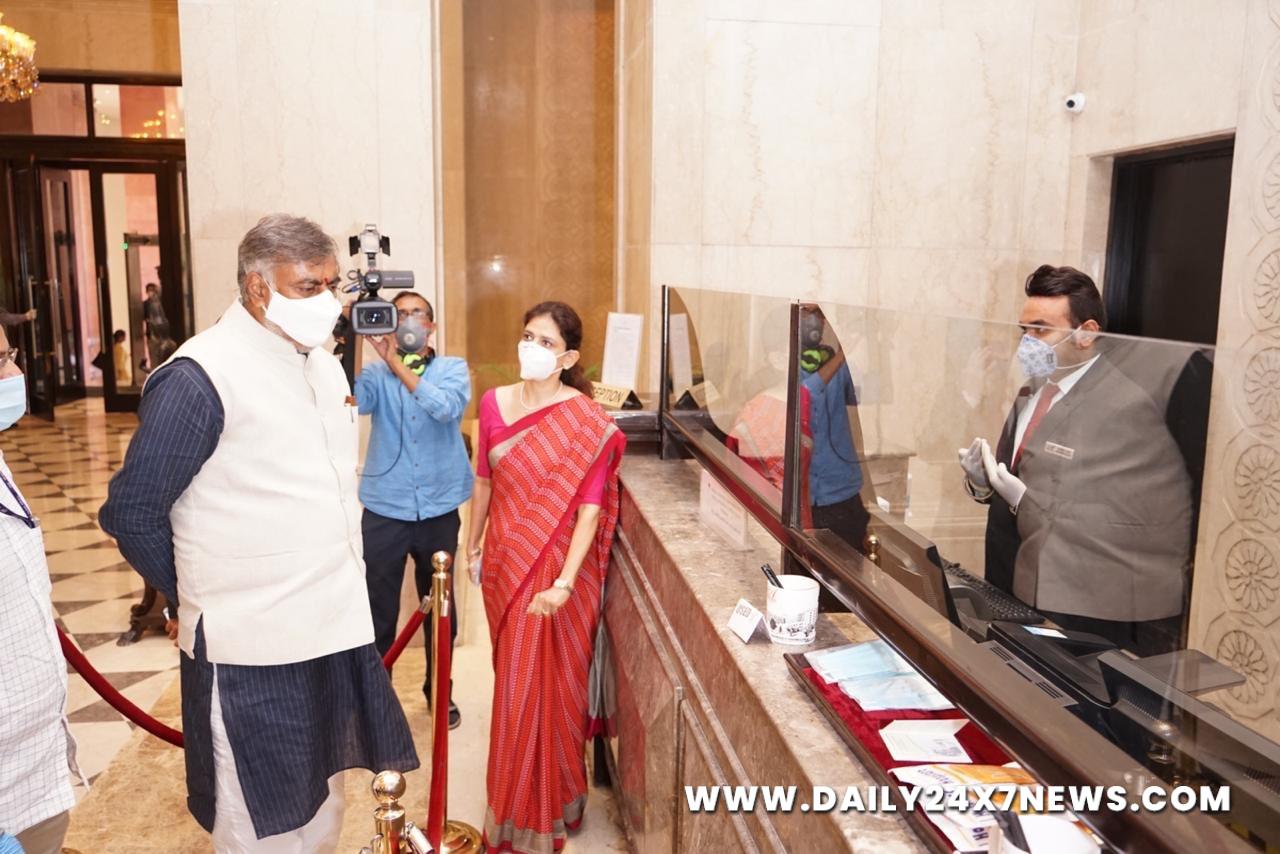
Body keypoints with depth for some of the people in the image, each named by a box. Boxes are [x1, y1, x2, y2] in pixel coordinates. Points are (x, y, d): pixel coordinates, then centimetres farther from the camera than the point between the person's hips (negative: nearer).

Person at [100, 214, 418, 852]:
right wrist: (199, 600, 0)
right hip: (252, 648, -7)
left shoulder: (324, 366, 8)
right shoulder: (199, 377, -16)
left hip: (336, 629, 7)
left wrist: (340, 588, 11)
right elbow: (131, 513, -11)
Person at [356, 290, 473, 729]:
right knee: (378, 609, 6)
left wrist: (395, 361, -25)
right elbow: (352, 399, -20)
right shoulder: (377, 372, 1)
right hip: (384, 510, 0)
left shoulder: (453, 368, 1)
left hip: (439, 510, 1)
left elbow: (446, 406, -21)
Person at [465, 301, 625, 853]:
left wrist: (564, 582, -26)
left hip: (555, 564, -5)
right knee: (512, 676, 19)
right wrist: (472, 546, 15)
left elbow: (591, 509, -19)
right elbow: (484, 479, 10)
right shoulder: (494, 403, 0)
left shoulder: (589, 424, -15)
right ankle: (519, 803, 42)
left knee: (545, 683, 5)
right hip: (504, 560, 5)